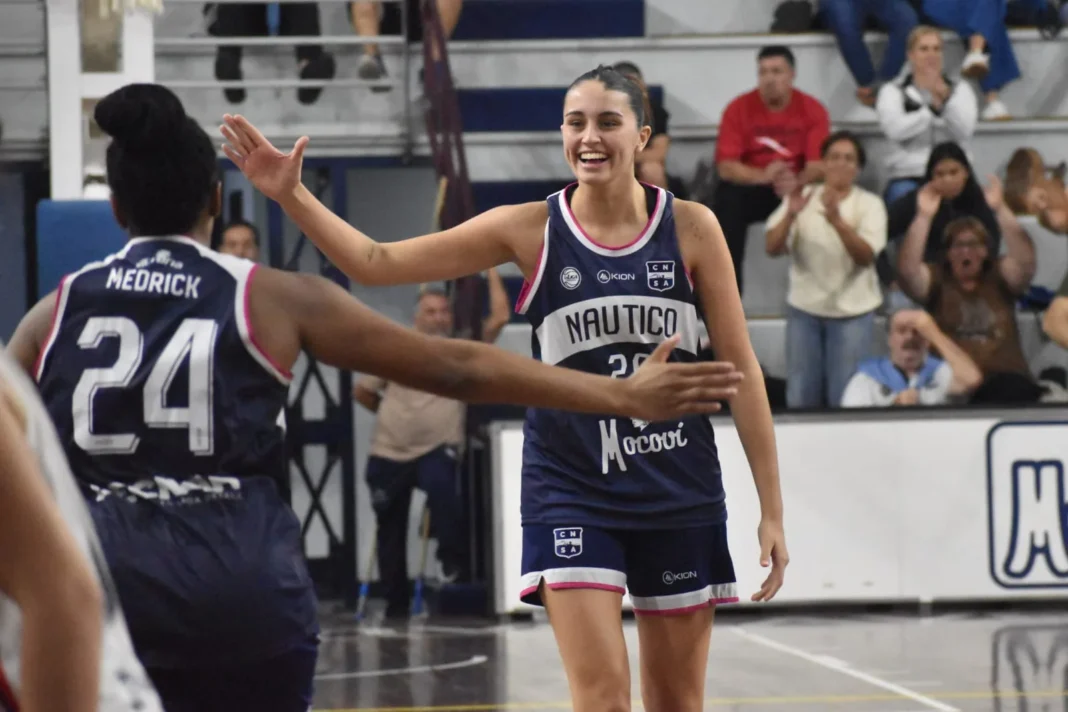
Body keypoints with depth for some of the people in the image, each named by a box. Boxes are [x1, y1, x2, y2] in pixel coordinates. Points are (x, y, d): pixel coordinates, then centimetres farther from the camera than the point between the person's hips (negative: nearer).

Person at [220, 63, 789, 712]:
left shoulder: (690, 228, -3)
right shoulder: (531, 231, -3)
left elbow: (741, 369, 0)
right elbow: (377, 262, -4)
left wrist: (772, 507, -2)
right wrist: (292, 195, -18)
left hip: (679, 496, 1)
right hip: (573, 493, -1)